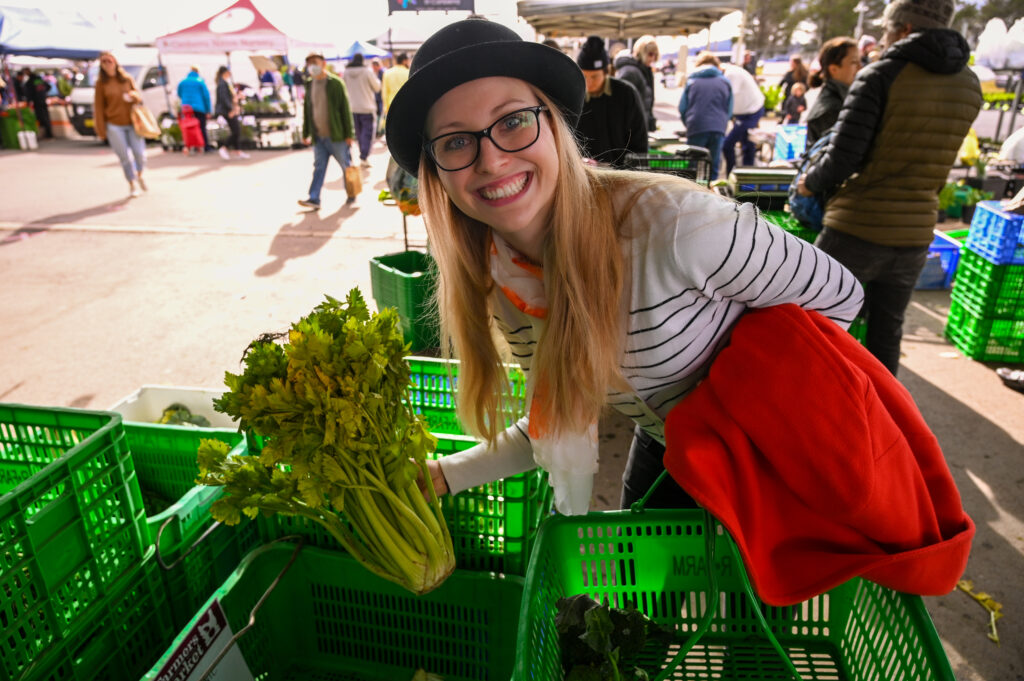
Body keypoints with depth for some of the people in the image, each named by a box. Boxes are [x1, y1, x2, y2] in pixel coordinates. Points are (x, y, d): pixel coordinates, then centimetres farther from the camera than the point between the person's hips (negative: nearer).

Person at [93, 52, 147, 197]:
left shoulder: (127, 79, 7)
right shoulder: (101, 83, 1)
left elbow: (139, 96, 13)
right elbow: (98, 106, 1)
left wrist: (134, 95, -13)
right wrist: (101, 130, -3)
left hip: (132, 122, 2)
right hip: (114, 125, -1)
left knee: (140, 153, -2)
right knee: (125, 157, -4)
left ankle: (139, 175, 28)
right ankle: (132, 185, 10)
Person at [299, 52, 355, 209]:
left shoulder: (335, 83, -4)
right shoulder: (309, 85, 13)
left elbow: (345, 109, -6)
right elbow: (307, 110, 18)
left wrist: (349, 134, -11)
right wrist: (305, 133, 16)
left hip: (336, 136, -5)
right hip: (318, 137, 5)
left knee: (346, 165, 5)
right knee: (319, 167, 1)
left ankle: (351, 195, 19)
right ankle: (314, 199, -2)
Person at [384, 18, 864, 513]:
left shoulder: (674, 226, -34)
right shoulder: (496, 285, -14)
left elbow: (838, 296, -18)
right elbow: (560, 414, -3)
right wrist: (441, 476, -8)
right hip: (660, 454, 5)